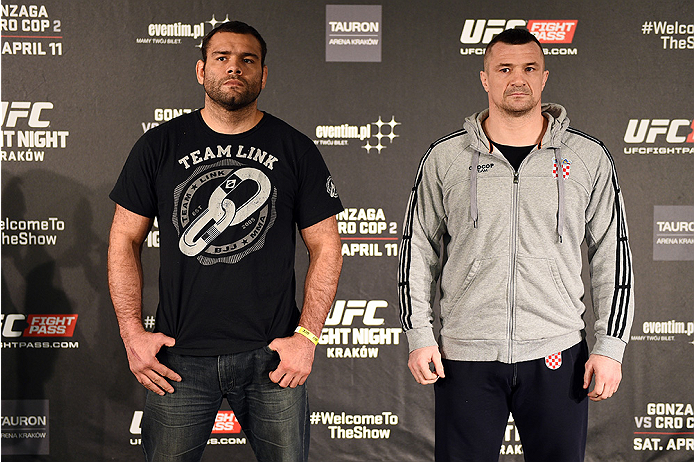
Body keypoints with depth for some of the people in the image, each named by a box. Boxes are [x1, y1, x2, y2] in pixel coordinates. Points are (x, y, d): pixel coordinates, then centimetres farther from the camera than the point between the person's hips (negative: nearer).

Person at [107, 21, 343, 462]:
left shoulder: (296, 150, 3)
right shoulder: (159, 145, 4)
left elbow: (326, 246, 3)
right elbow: (125, 240, 6)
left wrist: (306, 336, -5)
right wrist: (132, 332, -3)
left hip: (271, 357, 0)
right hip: (179, 357, 1)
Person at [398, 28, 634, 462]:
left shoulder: (588, 157, 3)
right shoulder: (445, 158, 3)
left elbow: (613, 254, 6)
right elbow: (418, 250, 7)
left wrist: (611, 346, 1)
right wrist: (419, 336, 1)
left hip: (557, 353, 0)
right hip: (465, 353, 0)